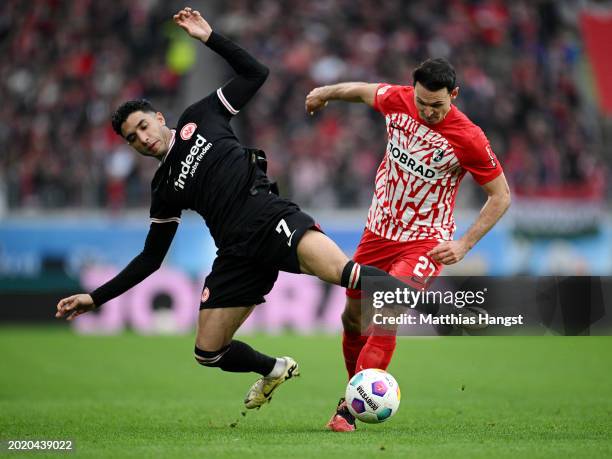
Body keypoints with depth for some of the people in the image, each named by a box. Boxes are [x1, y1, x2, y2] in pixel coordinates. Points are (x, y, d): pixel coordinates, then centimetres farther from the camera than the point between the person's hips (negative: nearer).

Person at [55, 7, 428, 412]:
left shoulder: (200, 118, 14)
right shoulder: (165, 189, 19)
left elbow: (255, 73, 13)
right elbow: (150, 258, 23)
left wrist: (210, 38, 4)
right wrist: (96, 298, 20)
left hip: (270, 217, -5)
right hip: (239, 252, 5)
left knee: (340, 270, -32)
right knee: (208, 352, 4)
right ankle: (274, 370, 32)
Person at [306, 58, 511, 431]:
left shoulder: (468, 139, -22)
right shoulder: (396, 100, -10)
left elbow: (501, 196, -13)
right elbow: (364, 91, 15)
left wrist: (463, 245, -19)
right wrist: (326, 92, 28)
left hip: (425, 242, -6)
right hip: (378, 230, 6)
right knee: (352, 317, 12)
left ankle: (351, 408, -21)